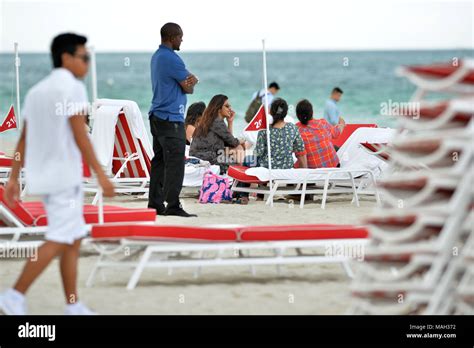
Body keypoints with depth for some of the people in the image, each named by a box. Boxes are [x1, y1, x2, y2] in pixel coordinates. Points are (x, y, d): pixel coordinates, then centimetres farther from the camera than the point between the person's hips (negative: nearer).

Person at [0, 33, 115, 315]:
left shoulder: (37, 91, 15)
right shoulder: (72, 88, -10)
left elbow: (23, 140, 14)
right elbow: (80, 136, -16)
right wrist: (101, 175, -14)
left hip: (42, 176, 9)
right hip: (64, 176, -9)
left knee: (74, 240, 11)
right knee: (59, 241, -8)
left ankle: (74, 307, 10)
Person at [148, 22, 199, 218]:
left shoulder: (157, 56, 17)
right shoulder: (171, 59, -14)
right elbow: (189, 88, -9)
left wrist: (188, 81, 2)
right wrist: (191, 82, 11)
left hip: (157, 116, 10)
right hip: (171, 118, -10)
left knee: (159, 161, 10)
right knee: (175, 163, -10)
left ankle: (155, 204, 11)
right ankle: (173, 206, -12)